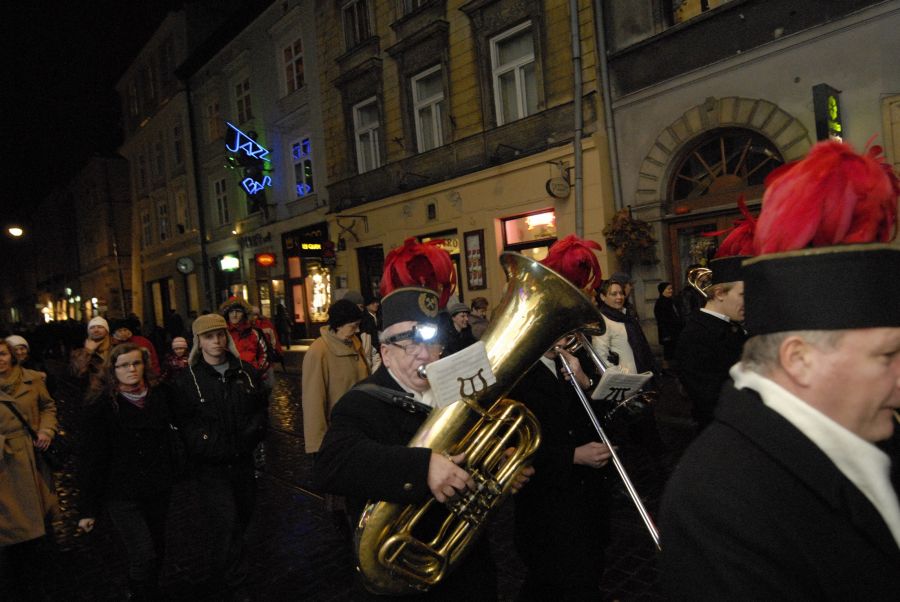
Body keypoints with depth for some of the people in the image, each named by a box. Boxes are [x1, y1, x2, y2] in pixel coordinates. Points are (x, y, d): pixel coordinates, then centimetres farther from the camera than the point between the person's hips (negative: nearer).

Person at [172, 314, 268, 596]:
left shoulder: (245, 371, 5)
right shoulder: (187, 379, -7)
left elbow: (261, 406, 11)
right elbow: (183, 422, -9)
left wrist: (254, 430, -5)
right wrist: (208, 443, -19)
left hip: (244, 459, 5)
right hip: (211, 464, -5)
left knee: (244, 513, 19)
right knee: (225, 522, -9)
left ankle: (227, 569, 46)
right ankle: (233, 582, 9)